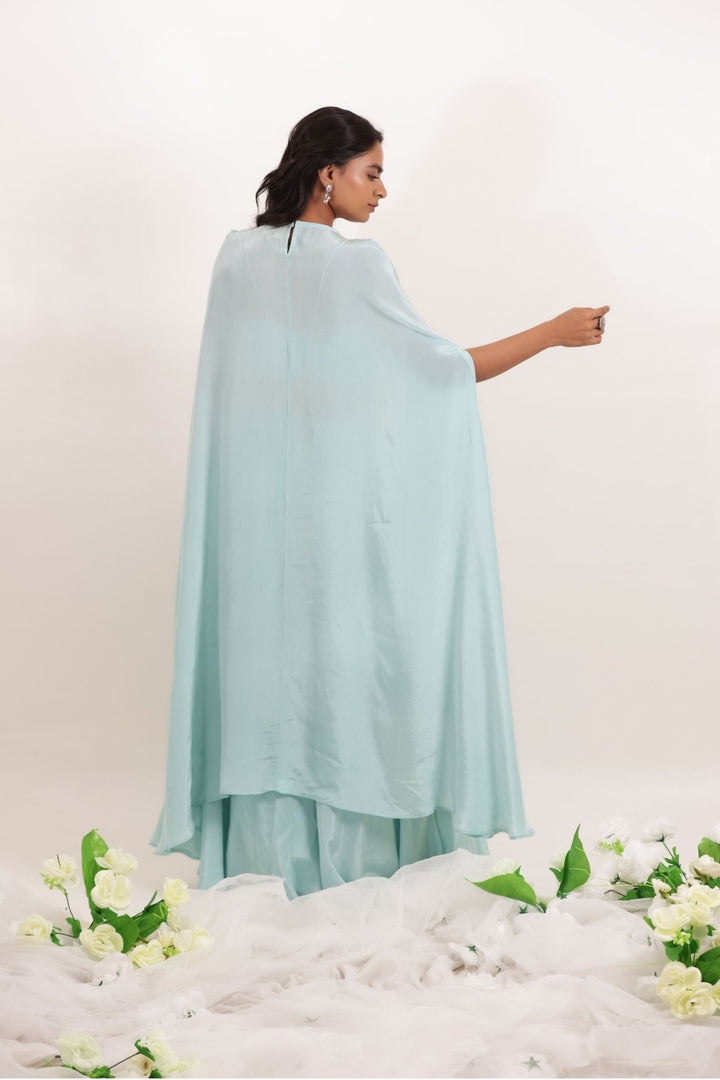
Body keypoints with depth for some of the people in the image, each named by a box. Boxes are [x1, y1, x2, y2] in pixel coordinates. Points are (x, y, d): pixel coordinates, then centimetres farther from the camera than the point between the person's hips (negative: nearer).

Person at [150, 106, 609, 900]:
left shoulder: (236, 257, 3)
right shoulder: (355, 267, -13)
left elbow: (235, 376, 10)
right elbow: (443, 367, -10)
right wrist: (552, 334, -3)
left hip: (257, 501, 5)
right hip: (339, 501, -5)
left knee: (267, 651, 10)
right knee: (347, 655, 5)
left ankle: (264, 855, 16)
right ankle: (350, 859, 13)